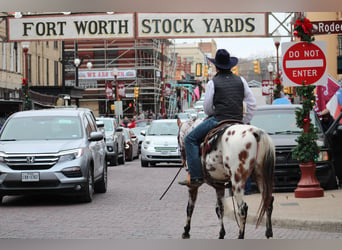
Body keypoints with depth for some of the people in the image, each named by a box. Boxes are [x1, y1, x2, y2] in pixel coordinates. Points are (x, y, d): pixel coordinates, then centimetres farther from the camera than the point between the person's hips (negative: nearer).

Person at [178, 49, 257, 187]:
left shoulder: (213, 82, -1)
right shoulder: (241, 81, 11)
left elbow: (207, 107, 1)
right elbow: (252, 104, 11)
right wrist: (245, 122, 19)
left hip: (218, 120, -5)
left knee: (190, 139, 6)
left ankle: (195, 176, -7)